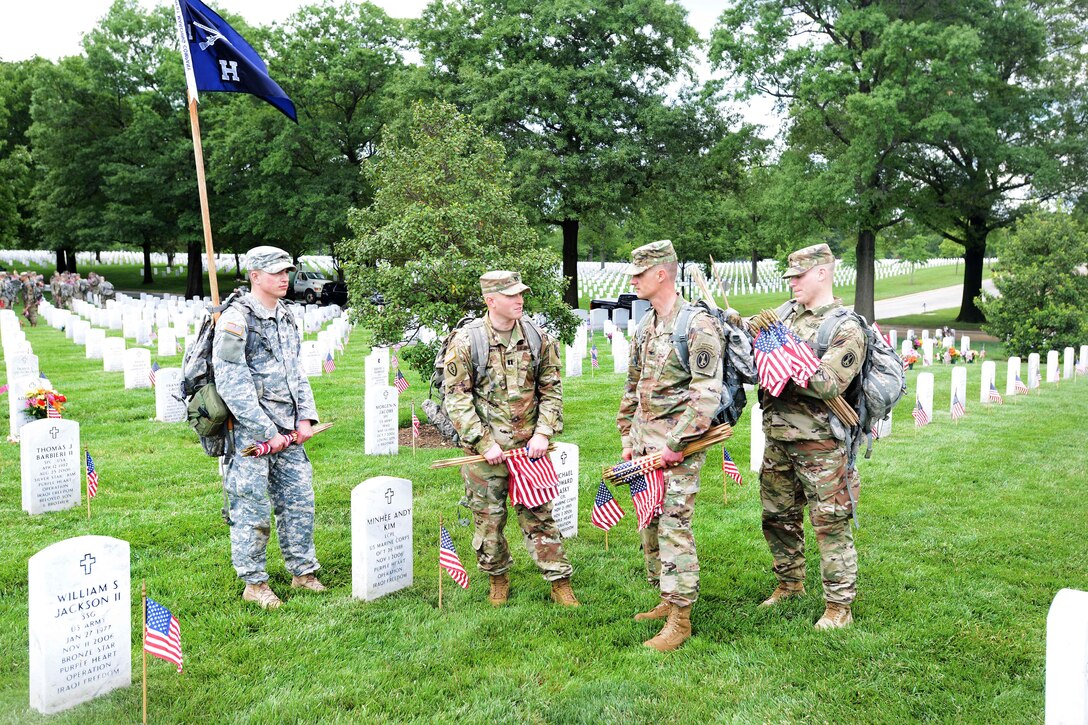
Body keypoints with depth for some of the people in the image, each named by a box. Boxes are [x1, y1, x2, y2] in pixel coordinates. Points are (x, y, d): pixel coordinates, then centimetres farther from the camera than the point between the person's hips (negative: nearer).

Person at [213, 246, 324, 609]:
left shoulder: (286, 318, 13)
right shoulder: (236, 320, -12)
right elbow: (232, 385, -17)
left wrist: (305, 417, 4)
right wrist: (268, 432, -17)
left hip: (288, 432, 7)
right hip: (250, 434, -7)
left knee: (299, 499, 11)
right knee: (252, 508, 1)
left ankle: (303, 572, 25)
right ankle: (254, 583, 15)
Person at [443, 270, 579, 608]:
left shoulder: (537, 337, 1)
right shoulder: (466, 341, -8)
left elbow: (551, 390, 8)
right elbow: (456, 399, -8)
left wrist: (543, 432, -4)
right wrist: (484, 443, -13)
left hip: (529, 446, 2)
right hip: (484, 449, -1)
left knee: (538, 513, 6)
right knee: (488, 517, 9)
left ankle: (560, 583, 17)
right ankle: (498, 579, 30)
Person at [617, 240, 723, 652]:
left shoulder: (697, 325, -14)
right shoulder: (645, 327, 13)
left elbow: (706, 394, -20)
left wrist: (678, 444, -20)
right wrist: (627, 438, 17)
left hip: (676, 443, -9)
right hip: (644, 440, 9)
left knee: (674, 526, -6)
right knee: (649, 524, 14)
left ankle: (680, 618, 3)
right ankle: (666, 600, 28)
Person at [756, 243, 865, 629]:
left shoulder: (846, 328, -10)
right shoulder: (788, 315, 11)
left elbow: (830, 384, -21)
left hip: (818, 442, -7)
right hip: (777, 437, 7)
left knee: (830, 523, 0)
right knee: (777, 516, 17)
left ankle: (839, 606, 11)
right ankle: (790, 583, 36)